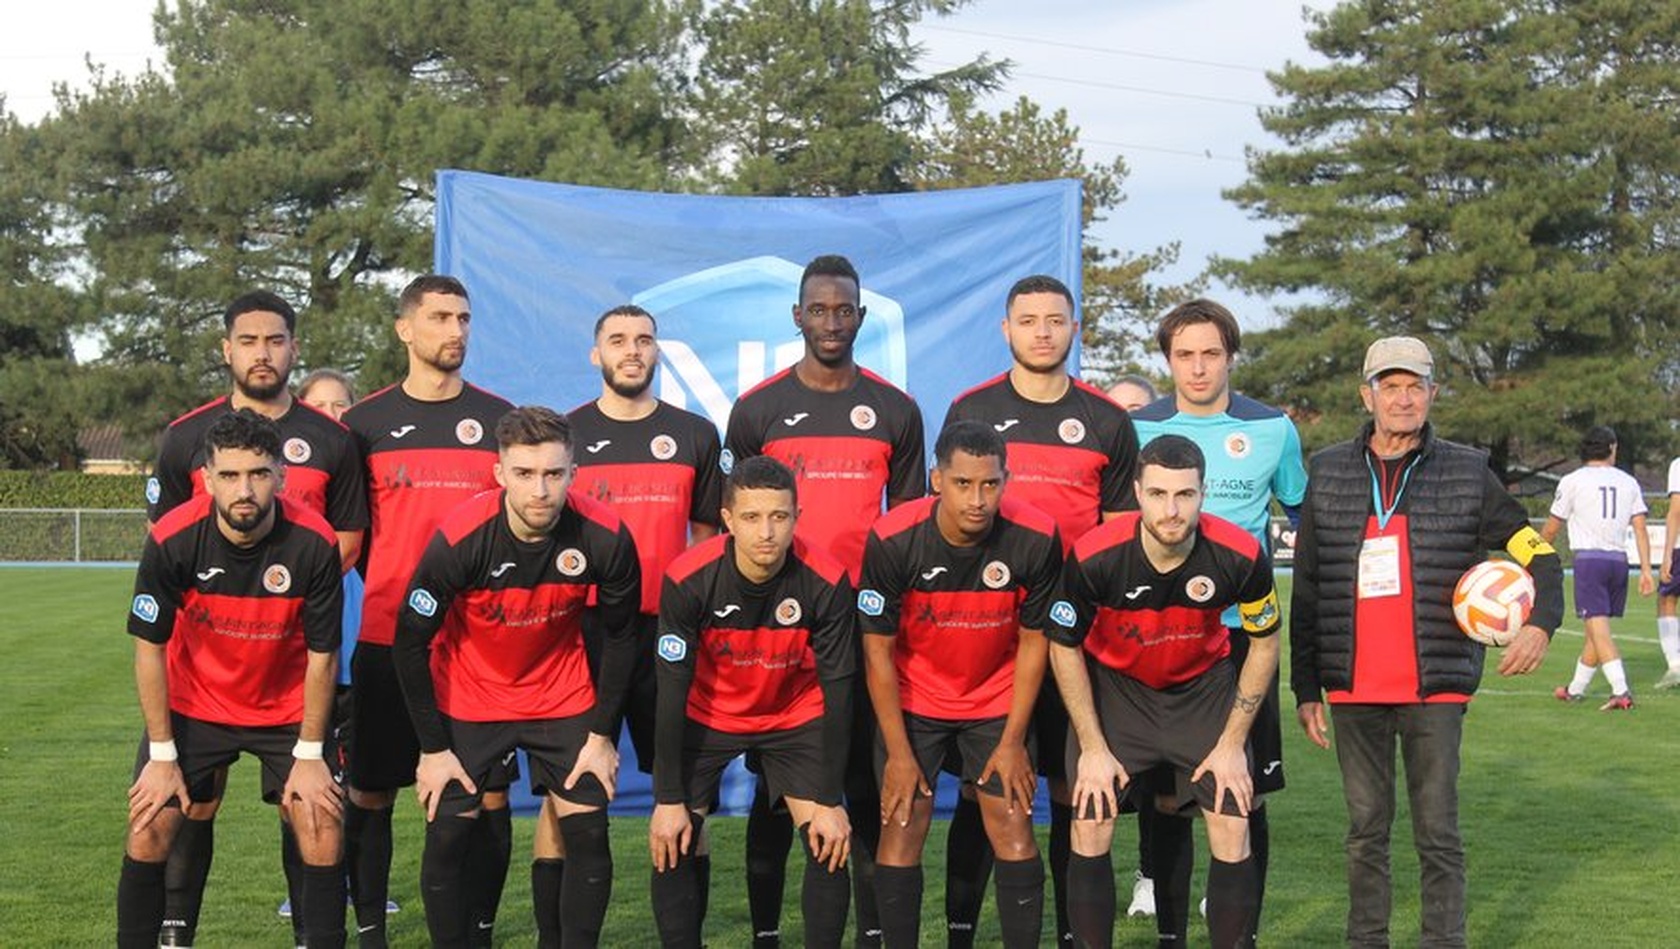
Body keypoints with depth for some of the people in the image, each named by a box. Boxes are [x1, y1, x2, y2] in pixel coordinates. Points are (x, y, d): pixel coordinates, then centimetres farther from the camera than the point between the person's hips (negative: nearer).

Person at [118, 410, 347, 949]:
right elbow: (149, 647, -12)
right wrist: (162, 755, -10)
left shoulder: (314, 542, -24)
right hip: (192, 704, 0)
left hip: (287, 709, 0)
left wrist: (310, 754, -10)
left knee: (323, 835, -9)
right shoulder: (172, 539, -23)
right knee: (149, 833, -7)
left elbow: (321, 656, -12)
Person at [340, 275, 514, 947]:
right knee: (372, 791, 4)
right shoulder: (366, 421, 5)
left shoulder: (499, 418, 7)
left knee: (488, 791, 1)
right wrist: (396, 588, 5)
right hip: (387, 639, 0)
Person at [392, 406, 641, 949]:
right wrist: (433, 748, -13)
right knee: (447, 839, -4)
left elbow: (620, 636, -5)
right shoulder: (459, 539, -26)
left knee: (589, 836, -2)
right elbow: (410, 642, -15)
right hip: (468, 699, -1)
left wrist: (604, 735, -3)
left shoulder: (605, 537, -22)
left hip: (563, 697, 2)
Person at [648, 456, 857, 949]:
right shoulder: (687, 579, -27)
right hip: (707, 717, 0)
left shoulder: (827, 582, -26)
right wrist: (669, 799, -18)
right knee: (672, 846, -9)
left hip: (796, 717, 0)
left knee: (830, 846, -11)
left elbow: (838, 689, -17)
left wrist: (831, 801, -16)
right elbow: (673, 689, -20)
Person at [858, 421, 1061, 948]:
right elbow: (878, 651, -13)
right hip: (912, 701, -1)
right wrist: (899, 752, -12)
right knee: (902, 828, -5)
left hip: (998, 700, 1)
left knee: (1013, 828, -4)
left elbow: (1033, 642, -7)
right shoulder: (892, 539, -24)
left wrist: (1013, 742, -7)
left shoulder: (1036, 538, -21)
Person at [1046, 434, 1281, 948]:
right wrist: (1093, 747, -10)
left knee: (1233, 836, -8)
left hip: (1204, 686, 1)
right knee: (1090, 831, -8)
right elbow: (1064, 647, -10)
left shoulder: (1241, 555, -26)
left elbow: (1264, 643, -6)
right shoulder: (1093, 556, -28)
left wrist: (1232, 744, -7)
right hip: (1114, 686, 0)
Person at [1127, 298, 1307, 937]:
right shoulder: (1137, 428, 3)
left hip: (1243, 632, 0)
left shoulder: (1272, 429, 3)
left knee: (1245, 791, 0)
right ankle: (1170, 927, 16)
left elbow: (1304, 514, 18)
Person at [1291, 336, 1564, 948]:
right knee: (1366, 829, 9)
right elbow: (1305, 592, 9)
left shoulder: (1468, 474, 3)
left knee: (1437, 833, 2)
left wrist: (1541, 622, -16)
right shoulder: (1328, 473, 7)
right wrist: (1306, 688, 6)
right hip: (1354, 689, 1)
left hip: (1437, 688, -1)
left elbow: (1539, 551, 4)